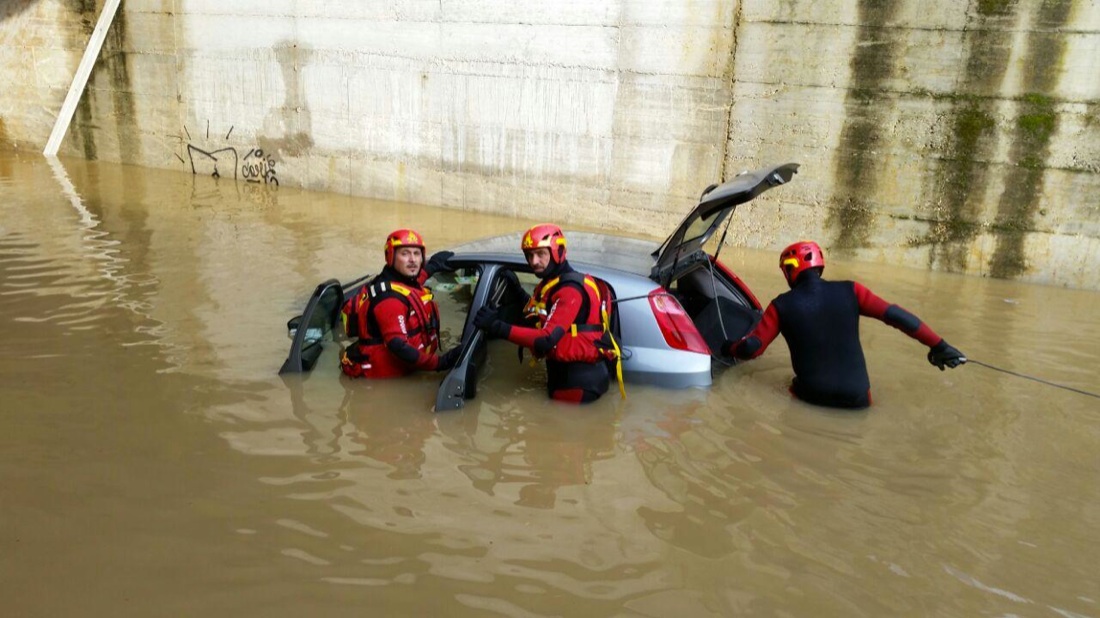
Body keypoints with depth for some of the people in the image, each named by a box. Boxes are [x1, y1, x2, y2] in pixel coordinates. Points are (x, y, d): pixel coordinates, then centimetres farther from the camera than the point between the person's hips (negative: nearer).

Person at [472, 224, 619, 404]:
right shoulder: (547, 284, 11)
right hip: (563, 369, 10)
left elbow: (546, 340, -30)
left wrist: (498, 327, -30)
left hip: (581, 378, -10)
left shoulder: (570, 290, -22)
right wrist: (499, 317, -5)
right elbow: (533, 322, 10)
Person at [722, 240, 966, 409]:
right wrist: (938, 345, 4)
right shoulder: (849, 291, -3)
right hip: (857, 397, 1)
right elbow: (896, 316, -4)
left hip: (812, 395, -1)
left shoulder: (782, 305, -5)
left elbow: (752, 347, -4)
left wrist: (728, 348, 17)